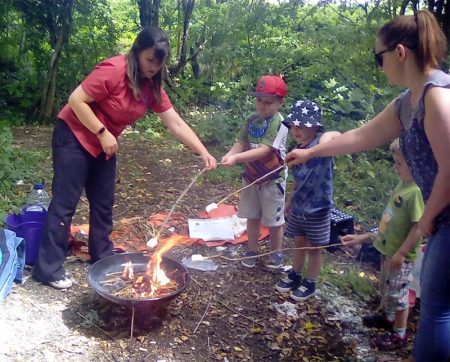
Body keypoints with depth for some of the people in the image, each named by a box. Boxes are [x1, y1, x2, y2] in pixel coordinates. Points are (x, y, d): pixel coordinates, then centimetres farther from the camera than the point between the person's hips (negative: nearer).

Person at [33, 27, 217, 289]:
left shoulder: (153, 86, -2)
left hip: (104, 145, 8)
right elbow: (76, 100, -24)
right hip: (75, 137, -7)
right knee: (65, 203, -5)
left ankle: (102, 256, 28)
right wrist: (103, 133, -23)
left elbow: (176, 124, -3)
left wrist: (203, 152, -12)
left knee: (104, 202, 12)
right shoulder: (113, 70, -25)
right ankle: (48, 268, 4)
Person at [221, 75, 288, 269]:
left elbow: (264, 150, -29)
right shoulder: (251, 121, 0)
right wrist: (229, 155, -24)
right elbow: (241, 143, -2)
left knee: (273, 219, 9)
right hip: (252, 178, 5)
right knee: (252, 217, 15)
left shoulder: (279, 123, -20)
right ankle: (252, 251, 32)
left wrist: (237, 158, -37)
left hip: (272, 180, -5)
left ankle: (276, 253, 29)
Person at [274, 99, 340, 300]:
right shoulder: (298, 148, 1)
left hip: (318, 209, -6)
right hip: (299, 206, 6)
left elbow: (337, 136, -45)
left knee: (313, 248, 12)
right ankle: (295, 276, 41)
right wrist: (290, 200, 20)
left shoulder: (322, 142, -20)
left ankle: (310, 284, 30)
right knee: (299, 243, 22)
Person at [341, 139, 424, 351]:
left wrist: (400, 253, -23)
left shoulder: (417, 191, -25)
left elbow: (419, 226, -25)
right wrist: (369, 237, 16)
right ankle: (387, 317, 48)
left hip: (401, 256, -8)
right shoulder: (402, 185, 1)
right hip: (387, 249, 9)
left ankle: (399, 334, 25)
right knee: (386, 288, 26)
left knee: (397, 294, 8)